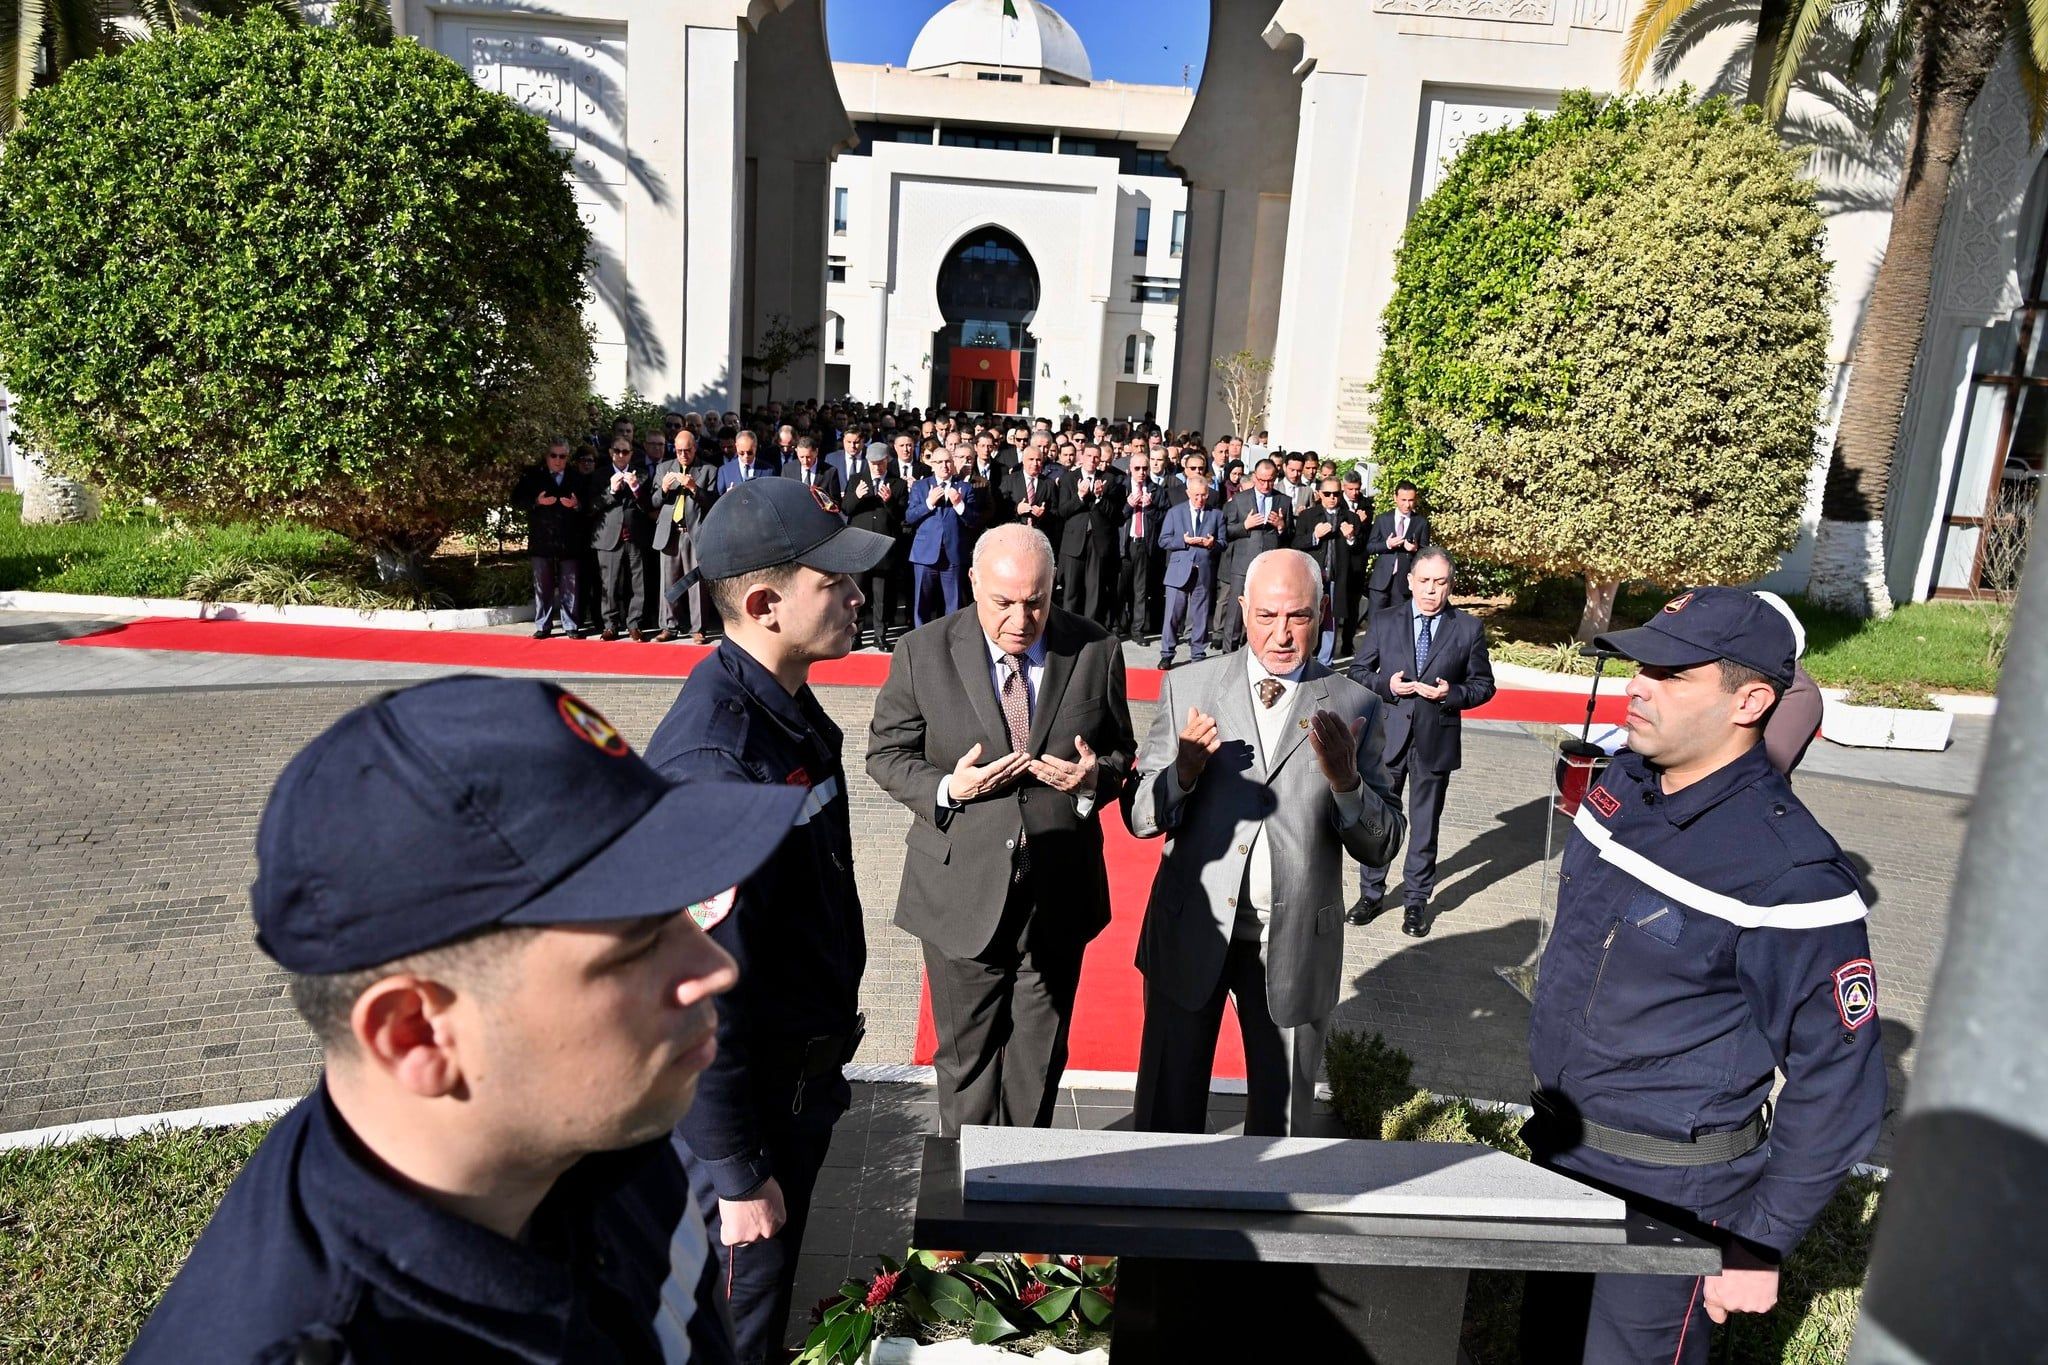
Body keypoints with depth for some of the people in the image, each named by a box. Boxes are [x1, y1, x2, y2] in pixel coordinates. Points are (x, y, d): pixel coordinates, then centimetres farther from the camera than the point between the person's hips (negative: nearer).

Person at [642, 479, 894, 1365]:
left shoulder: (788, 705, -1)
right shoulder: (716, 760, -31)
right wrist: (736, 1175, -19)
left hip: (800, 1071, 8)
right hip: (745, 1094, -8)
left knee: (772, 1282, 28)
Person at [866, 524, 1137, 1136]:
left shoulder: (1096, 652, -4)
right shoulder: (924, 653, -7)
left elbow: (1120, 750, 8)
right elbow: (886, 754, 1)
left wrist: (1095, 776, -15)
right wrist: (948, 788, -18)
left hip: (1058, 895, 1)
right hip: (961, 894, -1)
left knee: (1040, 1057, 17)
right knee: (966, 1054, 15)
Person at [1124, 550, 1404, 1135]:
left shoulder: (1354, 708, -3)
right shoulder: (1188, 687, -3)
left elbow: (1381, 847, -3)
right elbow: (1141, 818, -3)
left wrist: (1345, 782, -22)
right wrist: (1184, 769, -24)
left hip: (1295, 945, 0)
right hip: (1190, 932, 0)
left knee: (1282, 1119, 19)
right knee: (1169, 1111, 16)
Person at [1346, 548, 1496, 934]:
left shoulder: (1468, 628, 0)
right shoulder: (1383, 623, 2)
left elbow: (1484, 684, 4)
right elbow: (1358, 671, 6)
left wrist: (1451, 694, -15)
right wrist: (1386, 684, -13)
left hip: (1436, 741, -1)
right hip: (1387, 738, 1)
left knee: (1425, 825, 10)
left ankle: (1416, 901, 25)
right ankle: (1371, 894, 26)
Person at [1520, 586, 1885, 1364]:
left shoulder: (1791, 876, -26)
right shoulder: (1623, 783, -4)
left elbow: (1836, 1085, -17)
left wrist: (1759, 1244, -11)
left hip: (1669, 1185, -7)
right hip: (1560, 1143, 7)